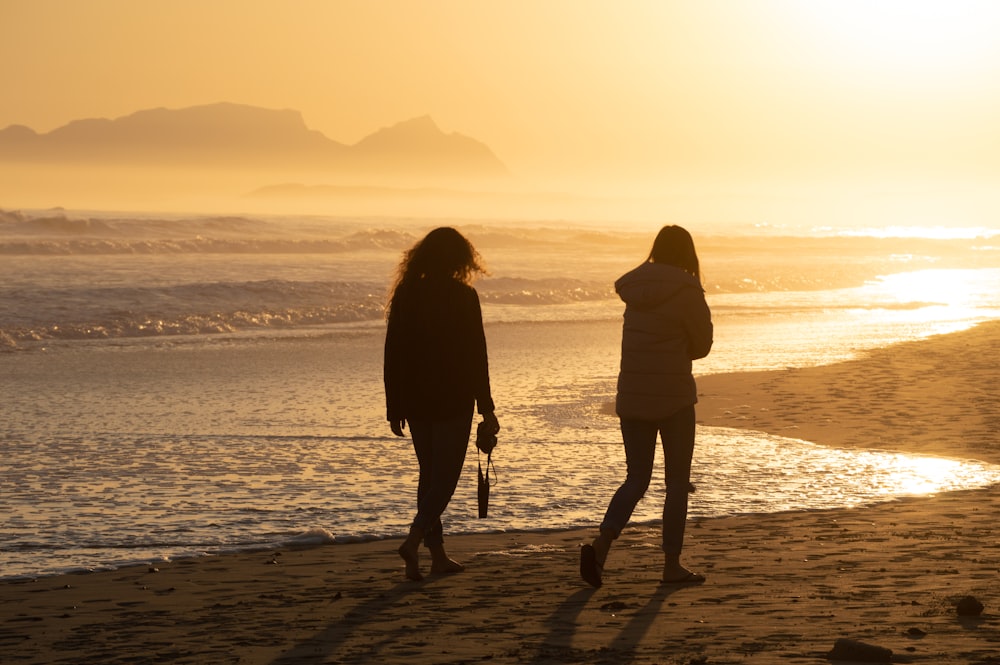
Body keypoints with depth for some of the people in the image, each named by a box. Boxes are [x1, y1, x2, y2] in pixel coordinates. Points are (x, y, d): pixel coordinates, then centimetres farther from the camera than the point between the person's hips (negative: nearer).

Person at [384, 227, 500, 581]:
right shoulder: (463, 296, -9)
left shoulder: (406, 293, 3)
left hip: (415, 401, 5)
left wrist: (394, 407, 11)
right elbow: (475, 354, -10)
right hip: (452, 402, -5)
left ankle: (438, 554, 16)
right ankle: (414, 539, -19)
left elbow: (393, 353, 5)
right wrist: (486, 406, -5)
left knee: (430, 473, 15)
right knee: (445, 476, 0)